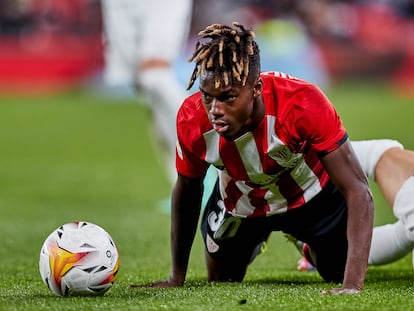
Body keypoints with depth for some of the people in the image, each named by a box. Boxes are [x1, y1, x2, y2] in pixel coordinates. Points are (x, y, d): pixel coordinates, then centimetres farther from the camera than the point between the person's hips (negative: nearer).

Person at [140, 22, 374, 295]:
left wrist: (353, 285, -46)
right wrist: (176, 277, -2)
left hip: (313, 196, -2)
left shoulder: (303, 104, -43)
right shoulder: (192, 119, -33)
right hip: (238, 204, 2)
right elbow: (187, 190, -10)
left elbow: (358, 191, -38)